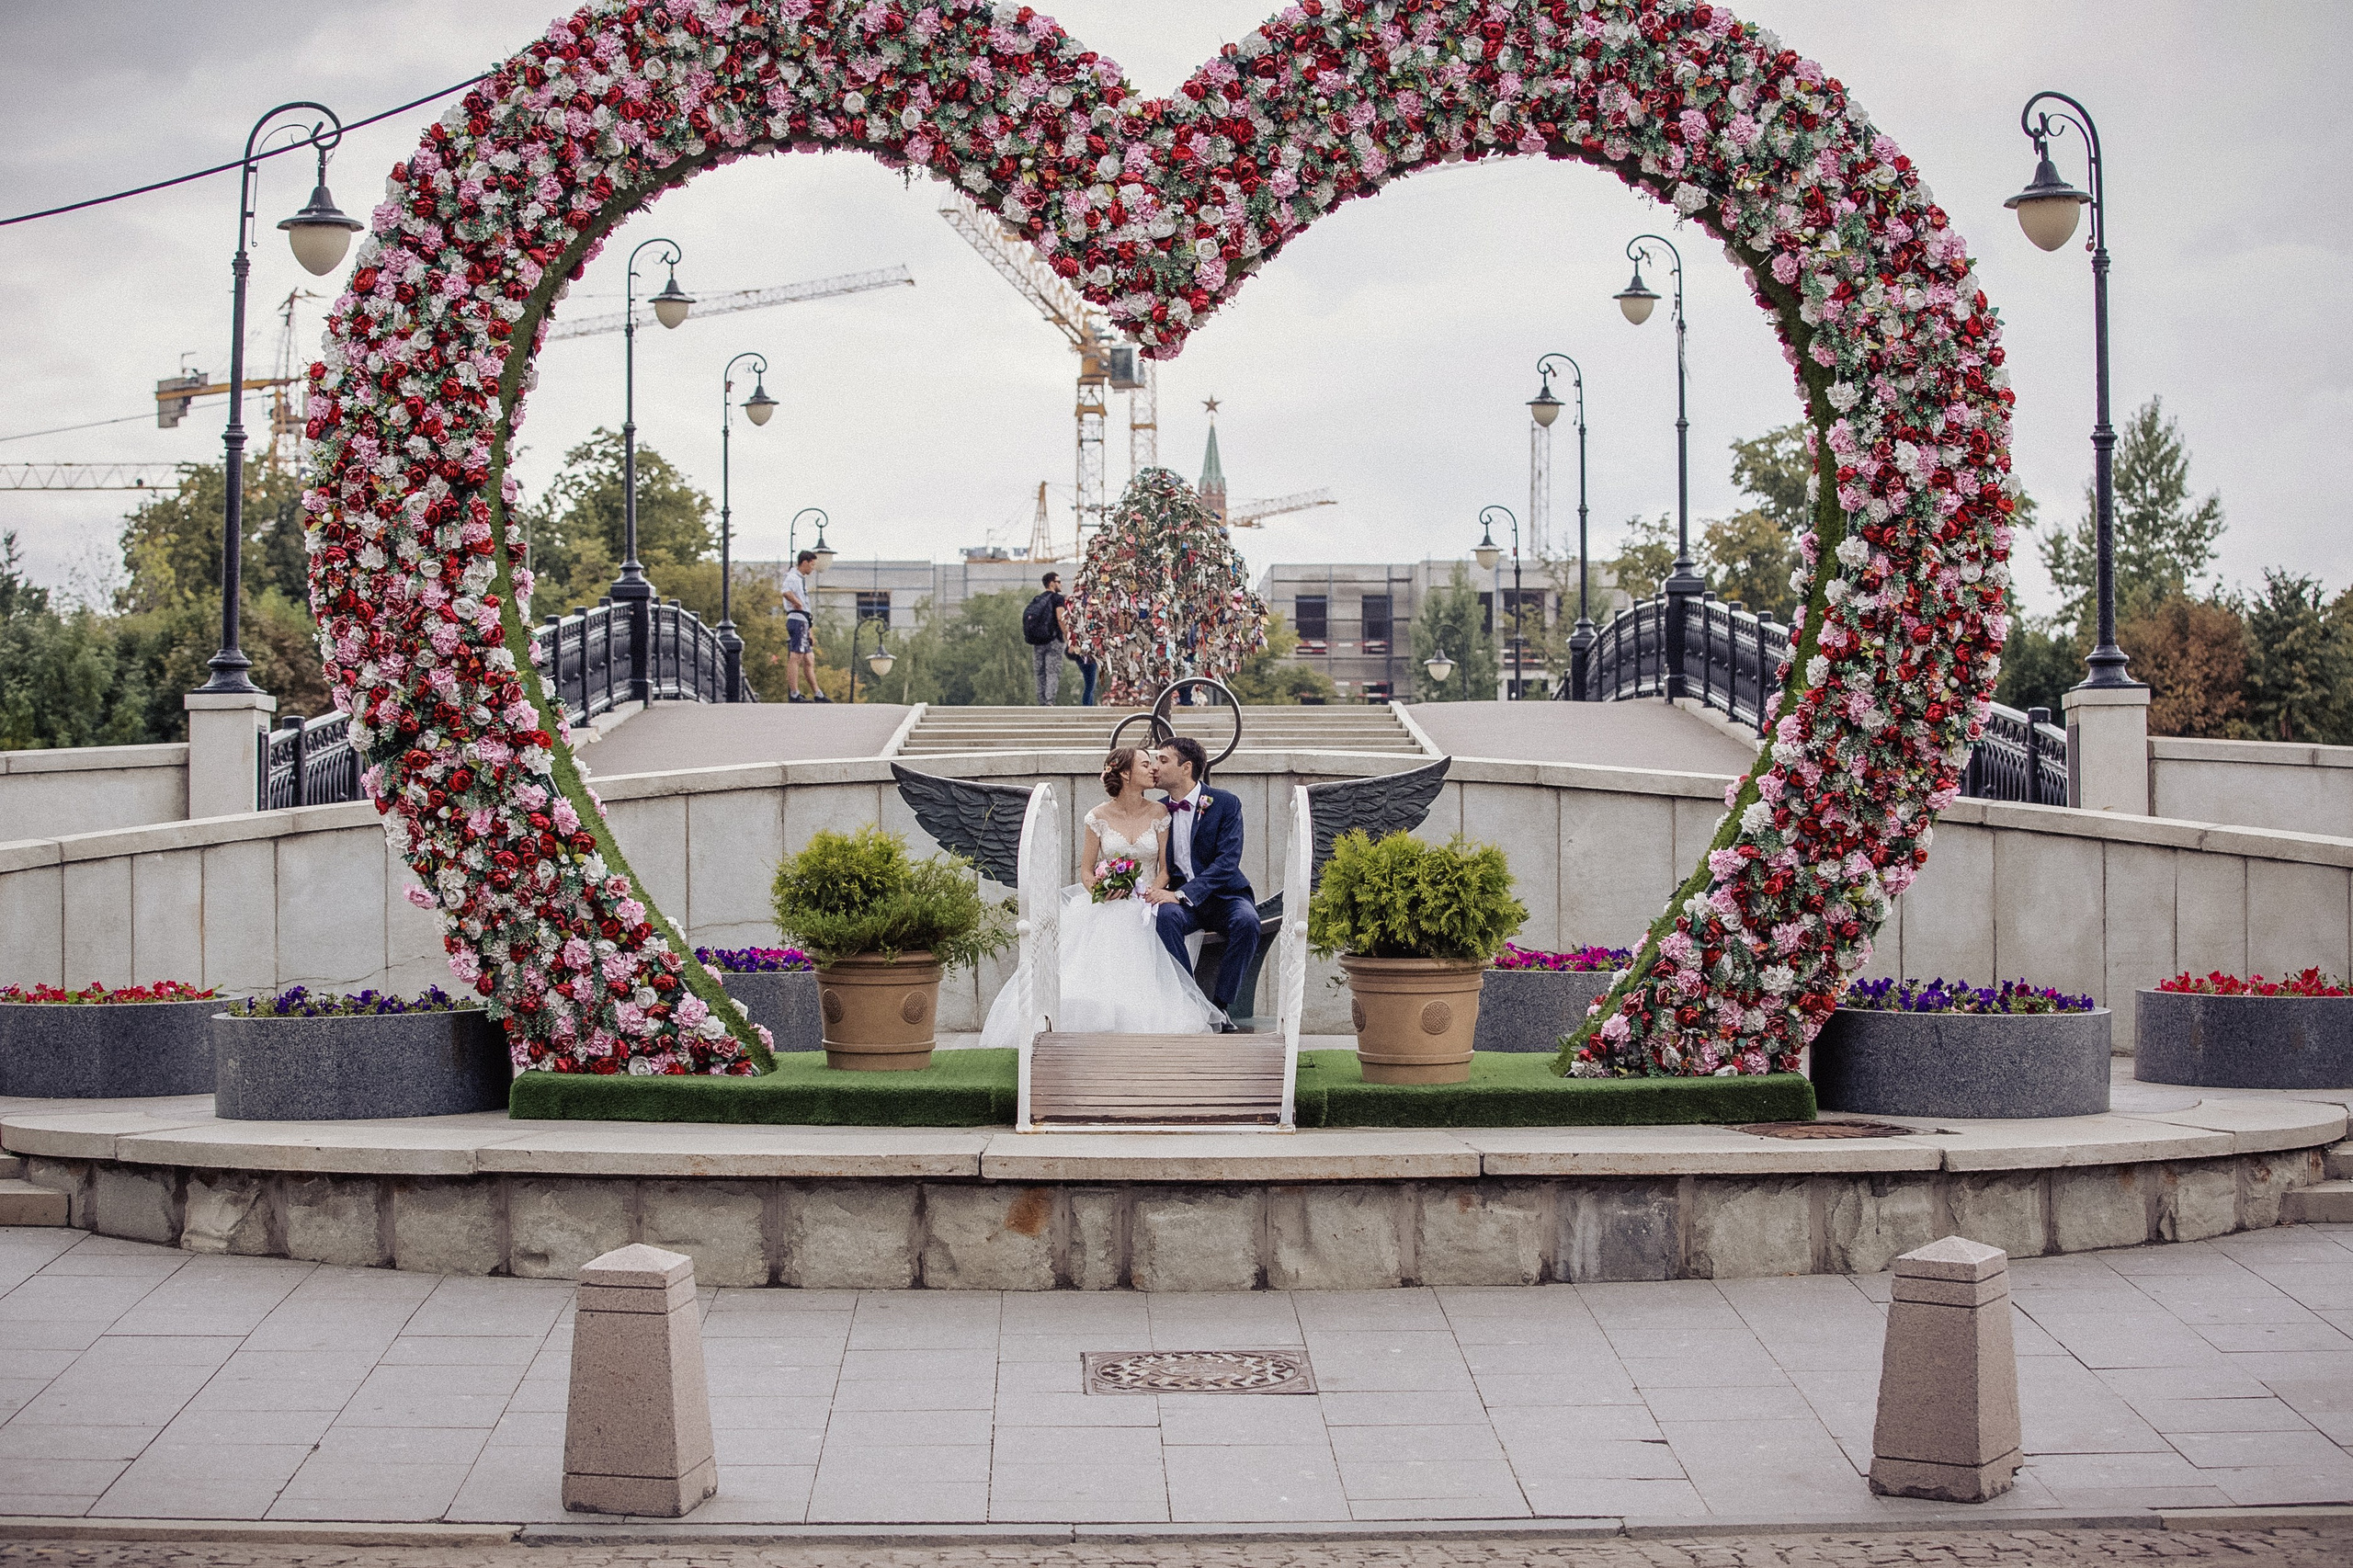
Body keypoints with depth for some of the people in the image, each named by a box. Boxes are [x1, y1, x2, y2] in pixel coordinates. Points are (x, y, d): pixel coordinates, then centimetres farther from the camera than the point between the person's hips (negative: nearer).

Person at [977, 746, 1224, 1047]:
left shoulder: (1159, 814, 5)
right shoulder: (1099, 817, 4)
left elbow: (1165, 869, 6)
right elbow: (1087, 872, 8)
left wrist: (1151, 895, -14)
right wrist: (1100, 892, -14)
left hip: (1145, 907, 0)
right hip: (1105, 908, 0)